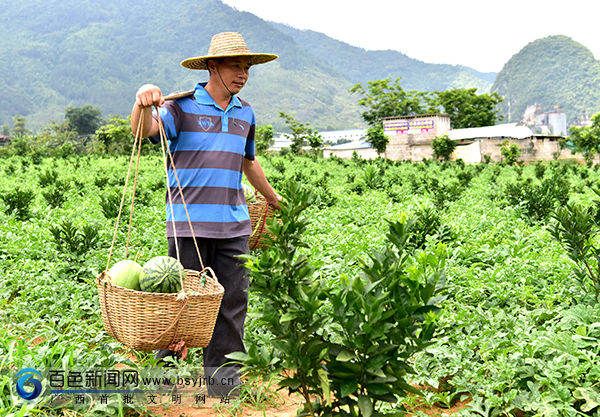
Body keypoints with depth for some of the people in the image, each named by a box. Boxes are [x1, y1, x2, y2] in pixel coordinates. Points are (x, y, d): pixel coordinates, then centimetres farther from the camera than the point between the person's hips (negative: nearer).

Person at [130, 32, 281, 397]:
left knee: (232, 299, 5)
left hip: (234, 224, 5)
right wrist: (144, 103, -39)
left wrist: (273, 197, 40)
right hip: (190, 222, -5)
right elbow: (145, 130, -17)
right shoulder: (182, 107, 0)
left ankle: (222, 375, 17)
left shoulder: (246, 113, 17)